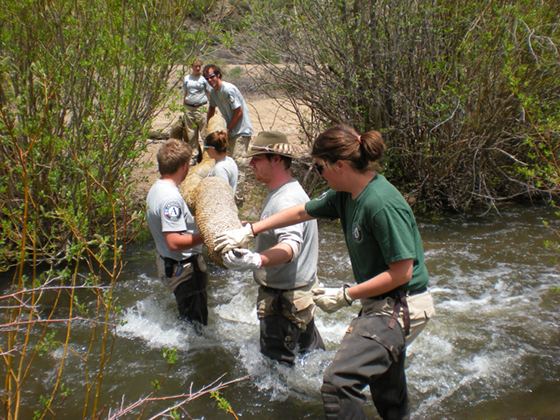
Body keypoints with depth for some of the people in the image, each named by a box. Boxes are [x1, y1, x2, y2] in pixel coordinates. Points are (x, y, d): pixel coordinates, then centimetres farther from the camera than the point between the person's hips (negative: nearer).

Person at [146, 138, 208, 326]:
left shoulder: (157, 188, 6)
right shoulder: (171, 198, -27)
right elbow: (174, 242, -31)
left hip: (170, 266, 11)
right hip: (184, 270, -10)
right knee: (194, 323, 3)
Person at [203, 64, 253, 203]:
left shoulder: (229, 90, -21)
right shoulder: (213, 91, 6)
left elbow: (239, 113, -19)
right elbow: (211, 109, 25)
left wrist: (228, 130, -13)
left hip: (241, 131, -9)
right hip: (230, 131, 9)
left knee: (238, 163, -11)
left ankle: (238, 197, -8)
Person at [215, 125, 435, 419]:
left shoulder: (382, 205, -26)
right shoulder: (345, 194, 1)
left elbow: (402, 272, -24)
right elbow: (301, 212, 14)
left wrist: (345, 296, -16)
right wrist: (248, 231, 17)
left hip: (400, 307, -9)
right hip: (379, 304, 10)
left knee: (338, 382, -20)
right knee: (387, 393, 24)